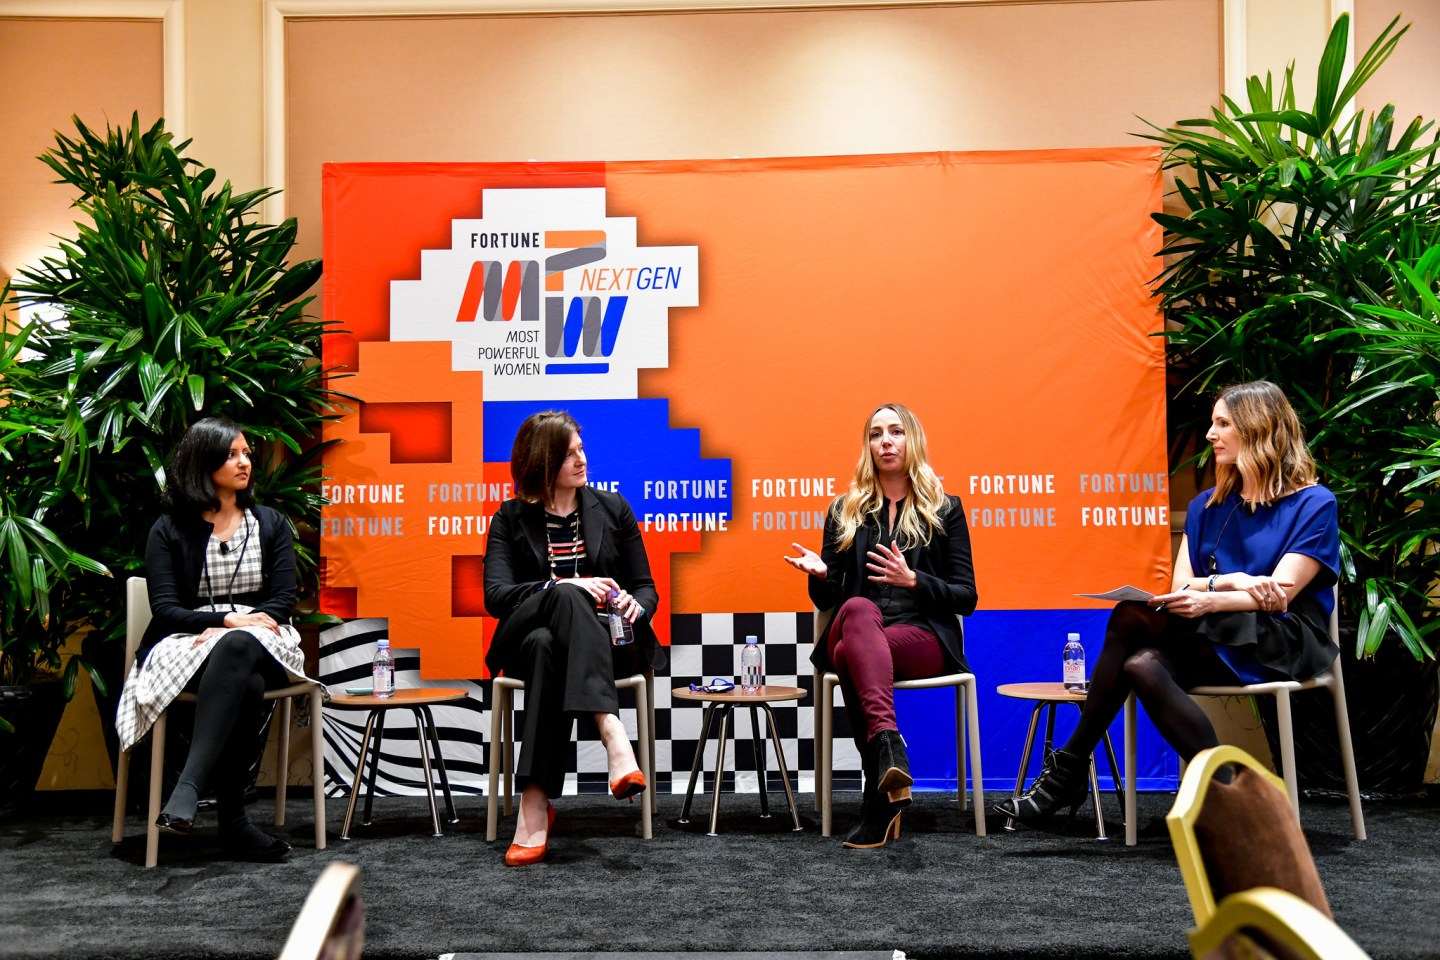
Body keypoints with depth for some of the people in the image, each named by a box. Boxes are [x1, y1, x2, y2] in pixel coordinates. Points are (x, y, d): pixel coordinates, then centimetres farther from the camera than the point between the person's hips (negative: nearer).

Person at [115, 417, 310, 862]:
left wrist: (237, 630, -13)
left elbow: (283, 600, 6)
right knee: (246, 687, -37)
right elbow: (165, 609, -2)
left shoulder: (271, 524, 16)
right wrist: (227, 620, -20)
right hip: (188, 645, -1)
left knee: (237, 648, -39)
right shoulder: (169, 529, 9)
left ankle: (189, 786, -45)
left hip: (260, 649, 1)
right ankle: (232, 821, -37)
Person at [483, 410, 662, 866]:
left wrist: (634, 606, -13)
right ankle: (613, 737, -51)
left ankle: (535, 805, -44)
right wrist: (562, 588, -22)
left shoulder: (612, 508, 14)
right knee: (567, 595, -37)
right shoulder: (510, 519, 10)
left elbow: (646, 588, 13)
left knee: (546, 648, -36)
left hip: (605, 644, 1)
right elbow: (495, 596, -5)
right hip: (526, 640, 0)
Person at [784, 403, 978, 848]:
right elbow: (827, 600, 15)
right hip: (856, 632, 2)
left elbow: (967, 597, 6)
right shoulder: (845, 511, 17)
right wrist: (819, 574, -8)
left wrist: (913, 579, -10)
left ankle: (879, 799, -40)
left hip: (924, 637, -2)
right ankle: (888, 744, -52)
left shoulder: (945, 509, 12)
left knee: (850, 653, -34)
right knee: (858, 608, -36)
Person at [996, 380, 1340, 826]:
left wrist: (1210, 600, -27)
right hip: (1211, 643, 6)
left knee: (1133, 617, -28)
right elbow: (1181, 585, 6)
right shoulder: (1206, 506, 17)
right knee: (1143, 665, -31)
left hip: (1283, 643, -5)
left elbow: (1279, 595, -11)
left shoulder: (1314, 504, 0)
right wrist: (1227, 581, -14)